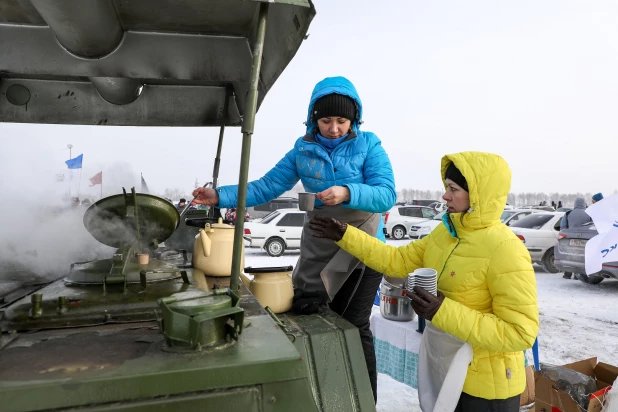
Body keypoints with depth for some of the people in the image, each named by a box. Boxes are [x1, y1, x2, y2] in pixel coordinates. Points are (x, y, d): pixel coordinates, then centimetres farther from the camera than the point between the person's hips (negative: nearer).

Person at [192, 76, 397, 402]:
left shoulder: (368, 145, -6)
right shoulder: (303, 149, 2)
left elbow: (387, 195, -17)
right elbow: (266, 187, 1)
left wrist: (347, 193, -33)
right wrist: (220, 196, -8)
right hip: (318, 248, 4)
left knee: (354, 326, -1)